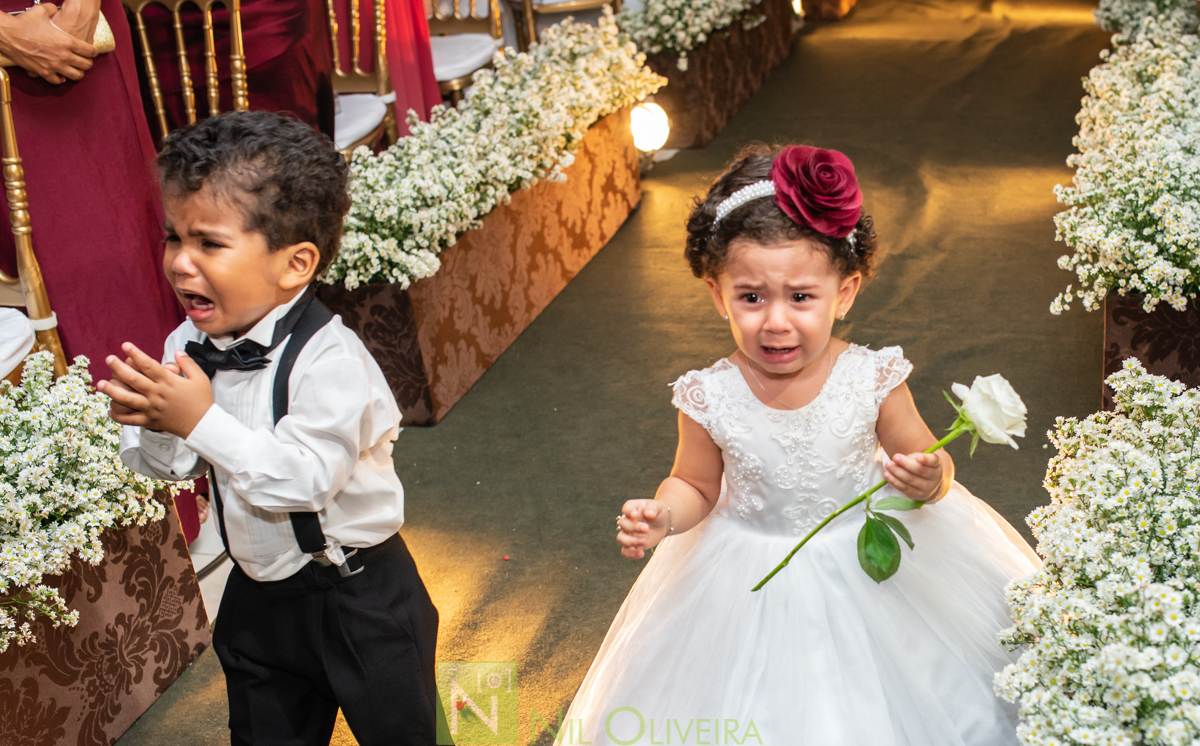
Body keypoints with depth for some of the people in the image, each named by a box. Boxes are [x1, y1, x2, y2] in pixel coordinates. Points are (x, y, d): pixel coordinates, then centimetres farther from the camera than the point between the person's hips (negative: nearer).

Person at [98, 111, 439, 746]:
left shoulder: (328, 359, -28)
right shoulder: (189, 346, -6)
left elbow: (305, 479, -34)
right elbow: (171, 468, 0)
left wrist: (201, 420, -35)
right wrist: (155, 426, -23)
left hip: (356, 598, -6)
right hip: (257, 592, 7)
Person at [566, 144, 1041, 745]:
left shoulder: (872, 380, -21)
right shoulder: (709, 398, -20)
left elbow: (929, 462, -9)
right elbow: (697, 484, -4)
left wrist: (929, 480, -32)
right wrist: (663, 515, -24)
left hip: (870, 555, 0)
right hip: (754, 574, 0)